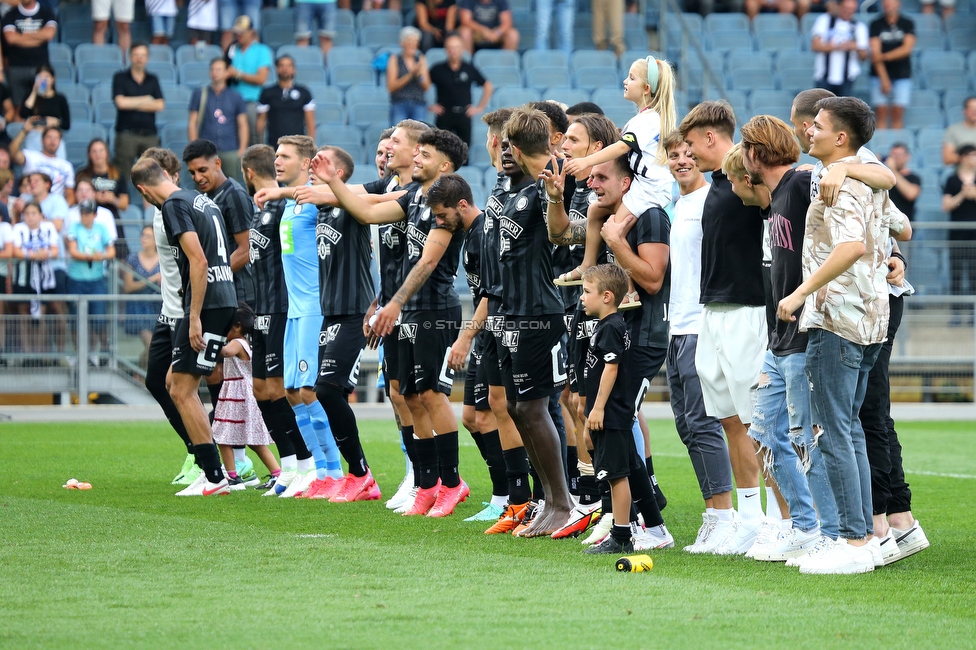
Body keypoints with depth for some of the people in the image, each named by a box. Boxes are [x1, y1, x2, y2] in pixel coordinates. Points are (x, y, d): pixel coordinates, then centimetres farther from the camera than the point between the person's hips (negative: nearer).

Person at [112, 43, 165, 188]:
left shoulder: (153, 80, 14)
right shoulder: (120, 78, 5)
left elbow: (160, 105, 2)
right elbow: (121, 102, -10)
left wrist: (133, 104, -5)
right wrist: (146, 100, 0)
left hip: (149, 132, 3)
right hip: (127, 132, -3)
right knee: (122, 176, -6)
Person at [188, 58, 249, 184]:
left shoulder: (235, 97, 11)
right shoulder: (200, 94, 9)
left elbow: (243, 125, 10)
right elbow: (192, 123, 7)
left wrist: (242, 149, 0)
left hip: (231, 151, 1)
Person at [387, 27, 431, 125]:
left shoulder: (421, 59, 13)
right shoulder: (395, 59, 5)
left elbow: (426, 87, 9)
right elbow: (391, 86, -4)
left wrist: (419, 75, -10)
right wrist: (410, 75, -12)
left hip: (419, 105, 3)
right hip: (399, 105, -2)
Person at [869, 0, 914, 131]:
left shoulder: (907, 24, 4)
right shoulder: (876, 24, 2)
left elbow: (907, 49, -6)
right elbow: (875, 53, -5)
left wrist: (884, 56, -16)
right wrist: (883, 79, -13)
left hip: (902, 75, 0)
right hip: (880, 75, 0)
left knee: (898, 113, -4)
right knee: (881, 112, -5)